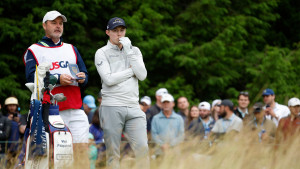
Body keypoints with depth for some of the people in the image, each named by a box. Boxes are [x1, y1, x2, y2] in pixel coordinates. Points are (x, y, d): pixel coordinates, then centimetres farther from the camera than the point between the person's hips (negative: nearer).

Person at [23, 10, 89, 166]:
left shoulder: (71, 49, 28)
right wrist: (57, 79, -15)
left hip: (75, 109, 4)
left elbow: (85, 74, 24)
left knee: (82, 151, -7)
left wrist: (82, 78, -1)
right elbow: (31, 77, -3)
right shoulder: (33, 51, 12)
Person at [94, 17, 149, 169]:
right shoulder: (102, 53, 5)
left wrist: (128, 52, -3)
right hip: (111, 107, -3)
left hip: (133, 107, 3)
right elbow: (109, 79, -10)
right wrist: (132, 70, -1)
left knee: (142, 149, -8)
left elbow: (142, 75, 2)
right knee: (113, 152, -2)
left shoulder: (134, 51, 17)